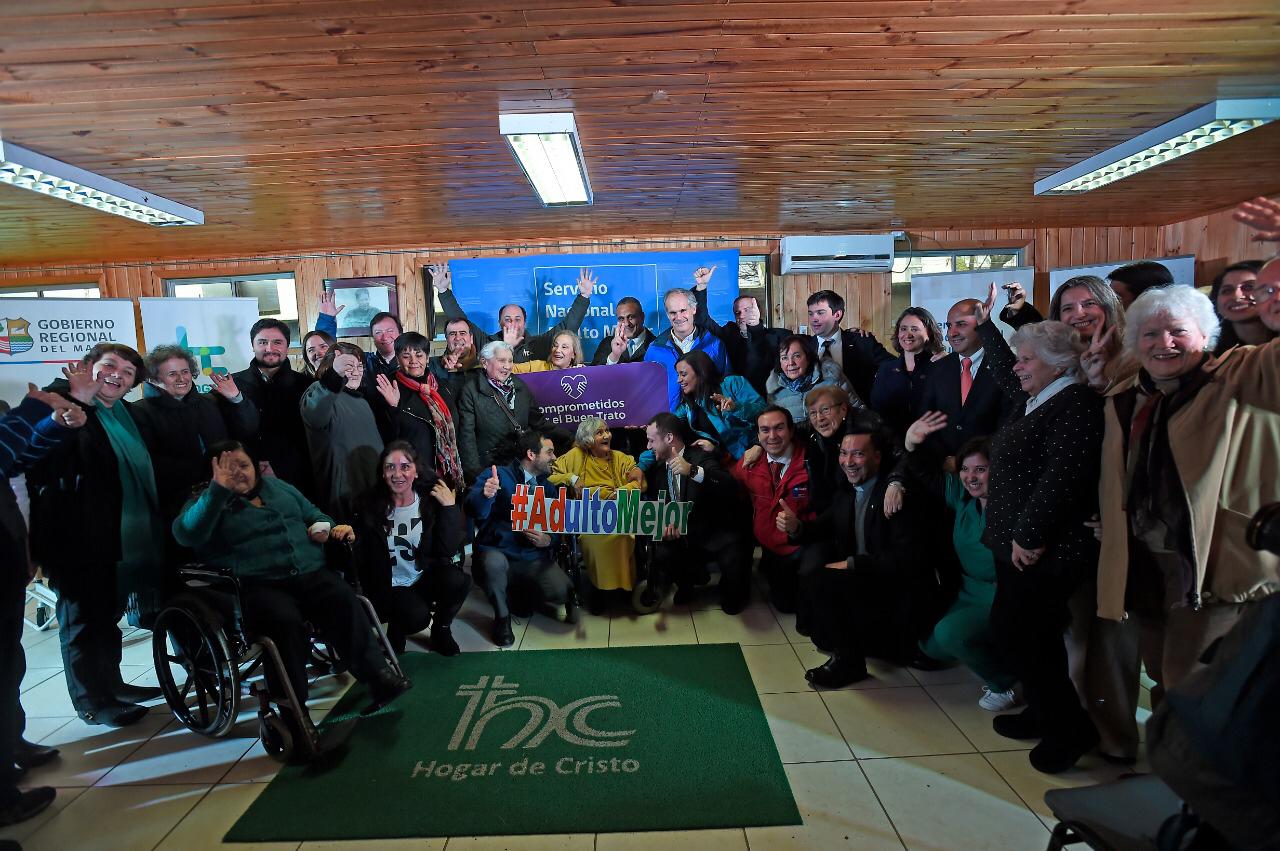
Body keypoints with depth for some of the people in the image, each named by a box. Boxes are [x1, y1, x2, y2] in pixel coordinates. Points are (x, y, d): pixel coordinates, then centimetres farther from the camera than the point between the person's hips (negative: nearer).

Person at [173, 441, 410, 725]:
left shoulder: (277, 486, 25)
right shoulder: (206, 504, 10)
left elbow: (313, 515, 31)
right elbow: (186, 534, -11)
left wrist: (333, 528, 9)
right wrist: (218, 489, -19)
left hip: (311, 573, 4)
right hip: (258, 587, -3)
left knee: (343, 598, -28)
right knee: (284, 620, -35)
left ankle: (378, 675, -24)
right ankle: (293, 713, -26)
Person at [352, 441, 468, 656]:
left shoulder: (430, 500, -6)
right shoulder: (369, 505, -7)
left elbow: (449, 550, -14)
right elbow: (361, 557, -5)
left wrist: (450, 508, -20)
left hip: (426, 578, 2)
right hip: (390, 586, -1)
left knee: (459, 580, -29)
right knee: (417, 617, -30)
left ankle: (441, 630, 2)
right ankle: (396, 630, 8)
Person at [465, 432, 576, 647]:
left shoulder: (546, 486, 14)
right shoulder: (496, 475, -6)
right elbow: (475, 510, -20)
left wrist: (548, 540, -12)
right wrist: (485, 495, -42)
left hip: (535, 558, 4)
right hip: (498, 551, -3)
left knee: (561, 592, -23)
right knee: (494, 562, -38)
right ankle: (502, 617, -8)